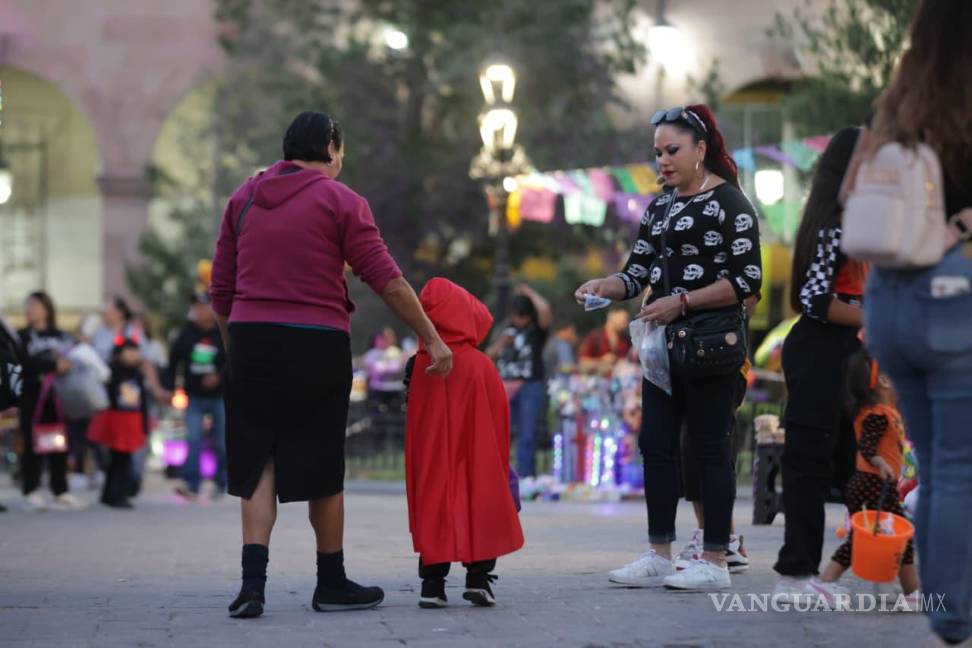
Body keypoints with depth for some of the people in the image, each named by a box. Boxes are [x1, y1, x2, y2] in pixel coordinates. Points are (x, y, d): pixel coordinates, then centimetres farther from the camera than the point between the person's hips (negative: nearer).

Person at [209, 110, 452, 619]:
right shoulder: (339, 201, -1)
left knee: (259, 462, 6)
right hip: (317, 344, -3)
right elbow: (387, 280, -6)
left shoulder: (243, 198, 12)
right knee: (320, 466, 7)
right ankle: (331, 584, 18)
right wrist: (431, 339, 0)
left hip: (250, 336, 3)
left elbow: (220, 290, 12)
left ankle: (253, 581, -7)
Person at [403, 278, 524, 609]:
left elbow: (414, 429, 0)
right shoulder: (481, 367, -5)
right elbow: (498, 424, 0)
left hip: (432, 463, 1)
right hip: (478, 462, -1)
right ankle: (479, 577, 3)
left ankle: (432, 582, 3)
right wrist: (501, 466, 11)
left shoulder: (419, 367, -3)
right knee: (481, 494, 9)